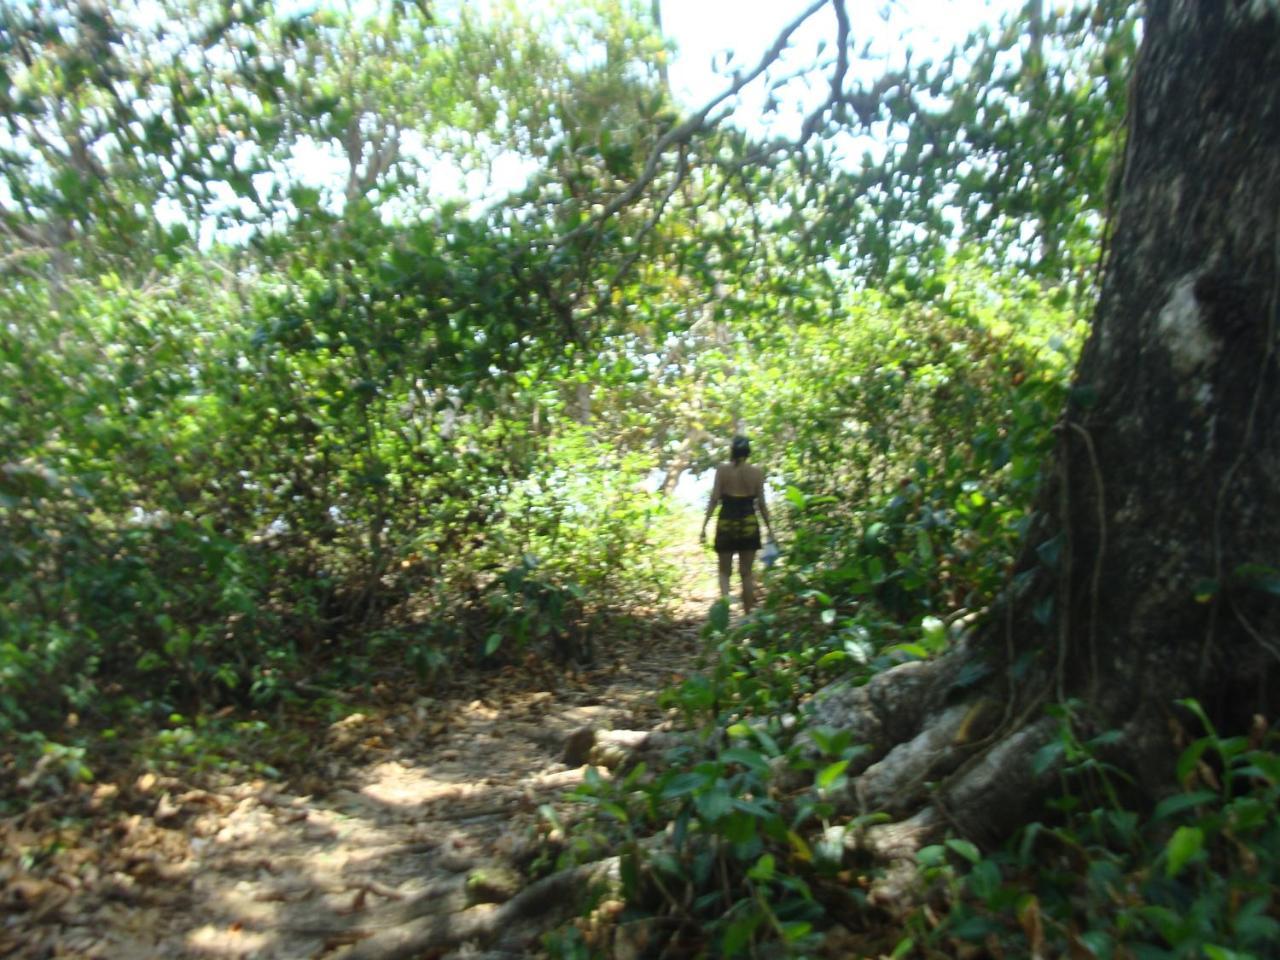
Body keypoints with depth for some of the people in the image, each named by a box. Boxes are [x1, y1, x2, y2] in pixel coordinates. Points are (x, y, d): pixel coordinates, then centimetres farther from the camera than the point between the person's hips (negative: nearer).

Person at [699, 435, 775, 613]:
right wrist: (770, 528, 9)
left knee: (724, 571, 11)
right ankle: (748, 615, 14)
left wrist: (704, 526, -4)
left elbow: (714, 500, -7)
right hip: (749, 525, 1)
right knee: (746, 573, 11)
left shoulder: (722, 470, -3)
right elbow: (761, 504, 1)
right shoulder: (757, 472, 1)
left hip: (726, 524, -1)